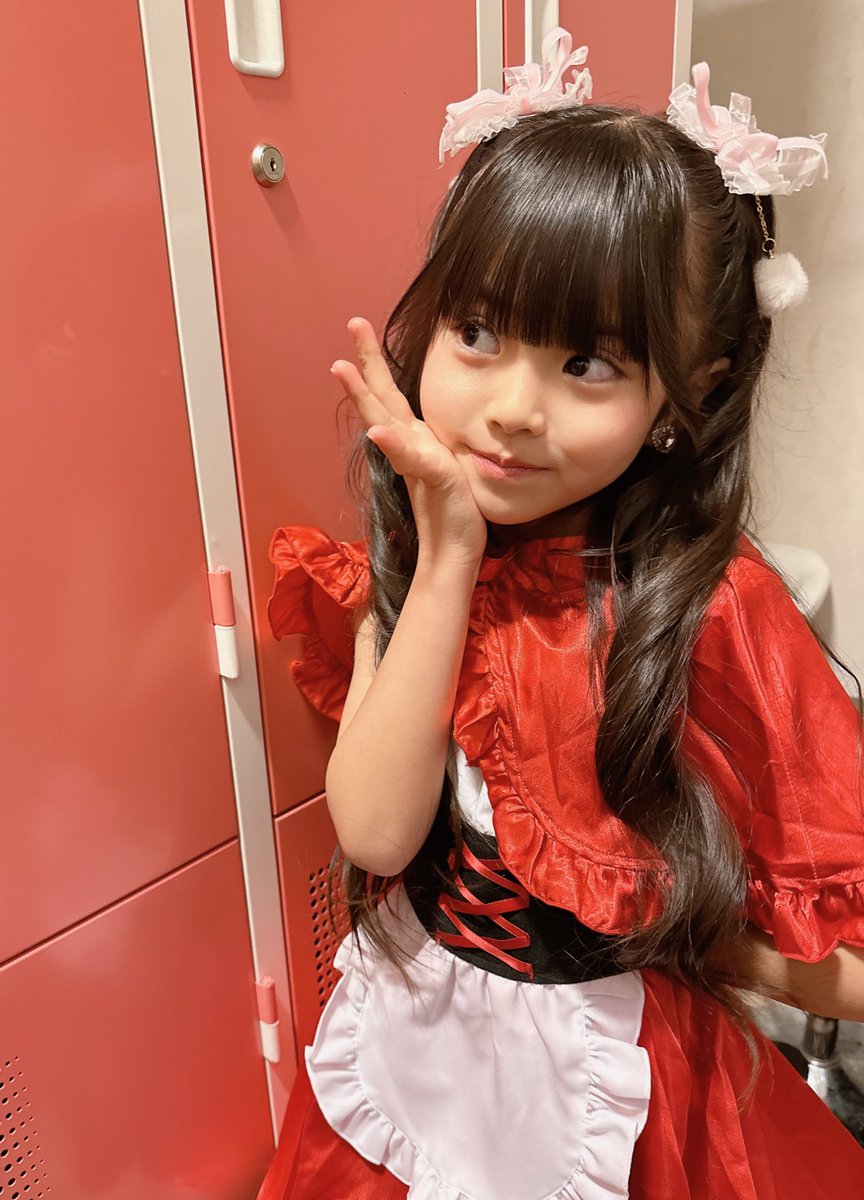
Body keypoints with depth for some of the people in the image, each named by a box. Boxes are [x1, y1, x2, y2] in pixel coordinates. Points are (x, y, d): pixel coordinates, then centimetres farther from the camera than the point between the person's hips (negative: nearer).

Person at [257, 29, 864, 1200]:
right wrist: (447, 562, -28)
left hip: (609, 1079, -3)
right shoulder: (402, 562, -13)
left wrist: (638, 920, -15)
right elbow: (376, 831, -23)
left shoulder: (716, 606, -26)